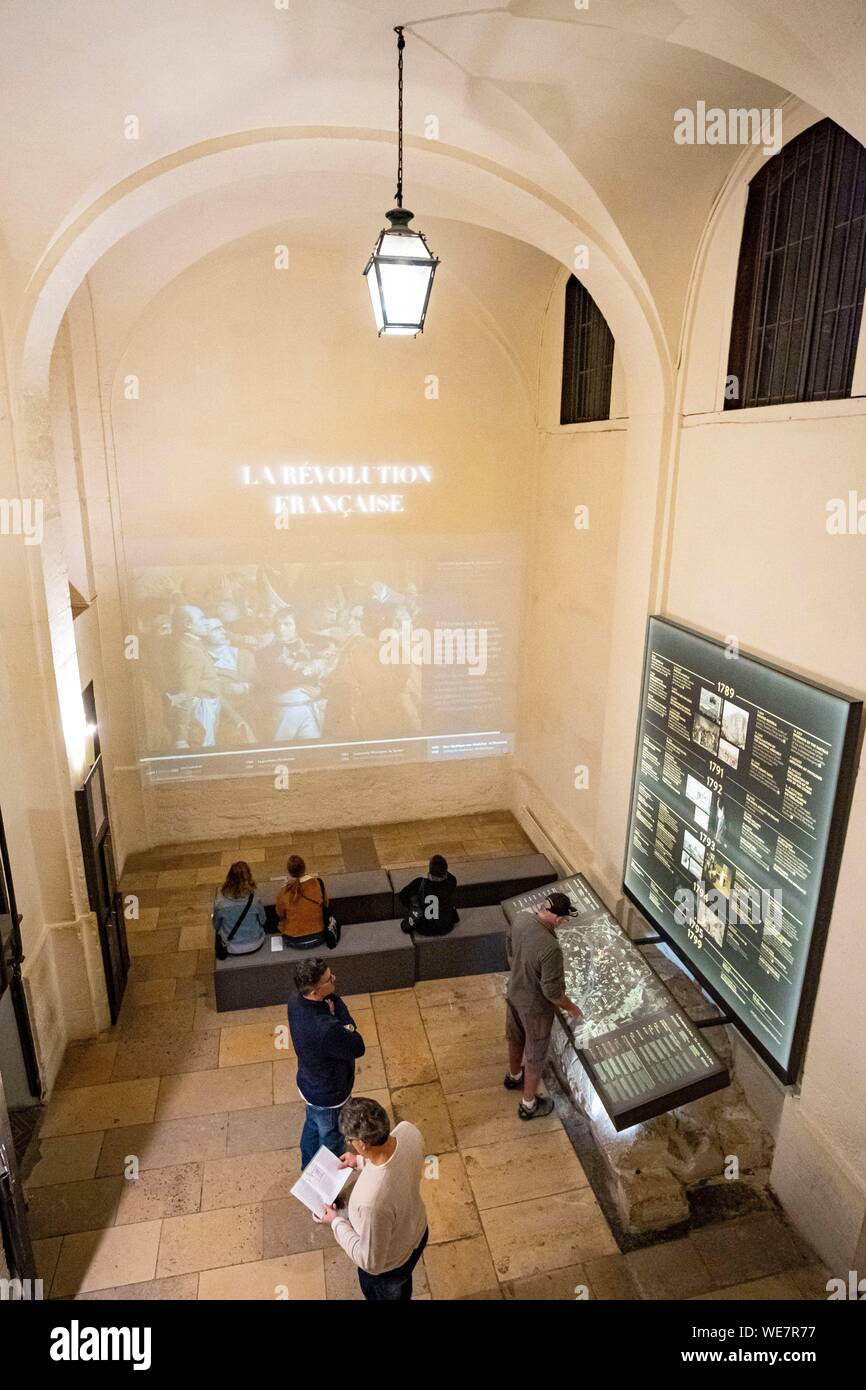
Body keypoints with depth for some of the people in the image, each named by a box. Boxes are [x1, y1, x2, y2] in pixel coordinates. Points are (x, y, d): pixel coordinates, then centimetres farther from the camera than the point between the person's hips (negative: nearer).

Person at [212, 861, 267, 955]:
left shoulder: (220, 902, -25)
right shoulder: (254, 899, -26)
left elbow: (216, 926, -5)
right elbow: (262, 921, -7)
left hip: (232, 949, 0)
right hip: (255, 945, 0)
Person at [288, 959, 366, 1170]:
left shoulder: (296, 1001, -19)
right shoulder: (326, 1029, -45)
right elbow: (358, 1048, -25)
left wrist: (333, 1001, -22)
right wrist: (335, 1006, -24)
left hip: (308, 1084, 8)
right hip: (327, 1095, -8)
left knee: (313, 1125, 34)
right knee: (331, 1140, 22)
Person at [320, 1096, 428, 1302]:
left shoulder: (372, 1201, -47)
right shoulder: (408, 1131, -30)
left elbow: (371, 1261, -28)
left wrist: (336, 1221, -16)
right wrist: (361, 1161, 0)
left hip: (386, 1265, -5)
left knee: (385, 1296, 31)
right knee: (403, 1284, 38)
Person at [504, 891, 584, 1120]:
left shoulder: (521, 919, -18)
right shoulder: (550, 948, -40)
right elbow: (552, 992, -27)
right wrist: (571, 1008, -7)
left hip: (514, 993, 7)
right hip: (535, 1006, -7)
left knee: (516, 1038, 32)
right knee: (536, 1055, 18)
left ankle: (513, 1077, 59)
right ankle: (529, 1105, 40)